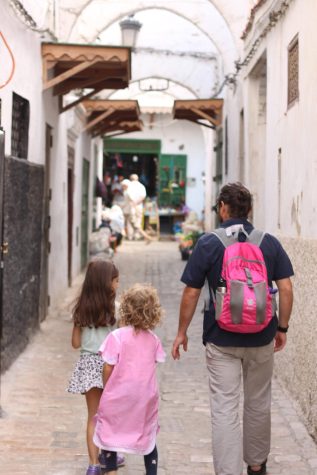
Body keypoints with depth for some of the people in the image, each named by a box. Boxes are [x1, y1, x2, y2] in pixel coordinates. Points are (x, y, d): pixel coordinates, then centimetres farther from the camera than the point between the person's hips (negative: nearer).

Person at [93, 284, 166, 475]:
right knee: (148, 436, 16)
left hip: (119, 395, -3)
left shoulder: (117, 336, -14)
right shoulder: (153, 339, -2)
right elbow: (153, 364, 4)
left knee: (109, 433, 15)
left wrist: (107, 388, 4)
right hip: (146, 395, 3)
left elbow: (108, 368, -11)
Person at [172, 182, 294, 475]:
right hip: (261, 337, 3)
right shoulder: (270, 243, -1)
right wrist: (282, 327, 10)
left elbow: (191, 292, -5)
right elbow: (286, 289, -2)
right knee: (258, 404, 19)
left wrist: (182, 332, 6)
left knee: (224, 408, 1)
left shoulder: (208, 244, -7)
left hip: (221, 339, -3)